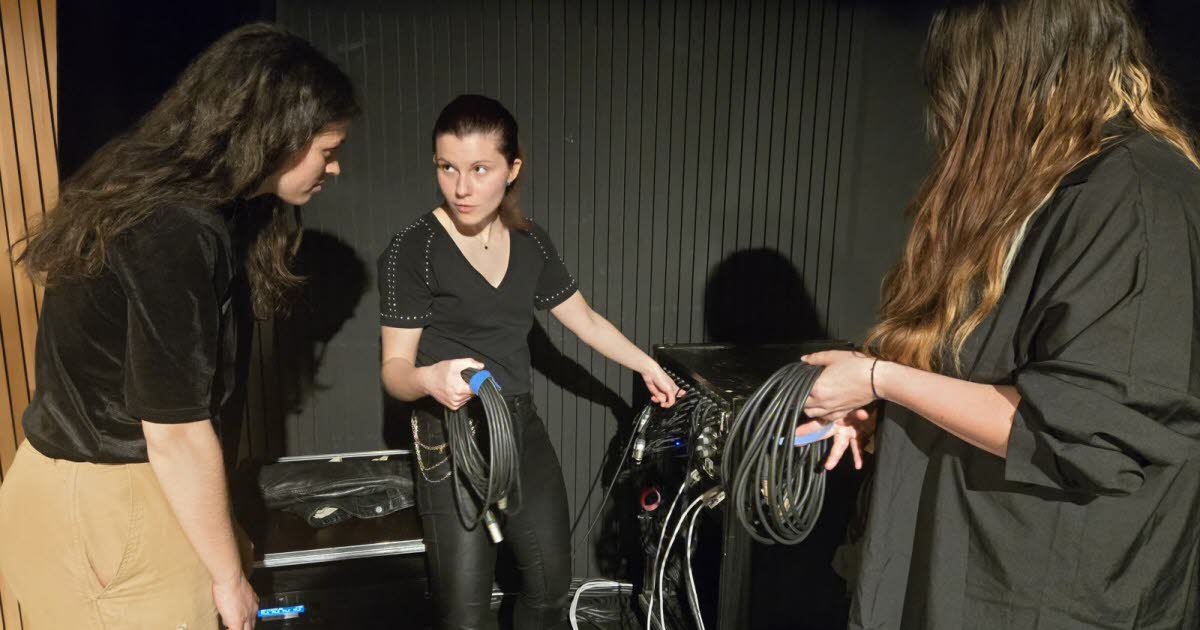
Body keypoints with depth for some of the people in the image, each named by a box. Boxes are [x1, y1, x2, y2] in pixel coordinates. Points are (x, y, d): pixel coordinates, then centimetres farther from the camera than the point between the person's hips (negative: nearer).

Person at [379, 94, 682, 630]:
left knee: (551, 585, 16)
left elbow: (587, 322, 14)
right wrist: (429, 378, -34)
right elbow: (394, 369, -13)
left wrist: (647, 366, 17)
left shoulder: (531, 242, 3)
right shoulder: (412, 251, -14)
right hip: (453, 442, -5)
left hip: (523, 429, 6)